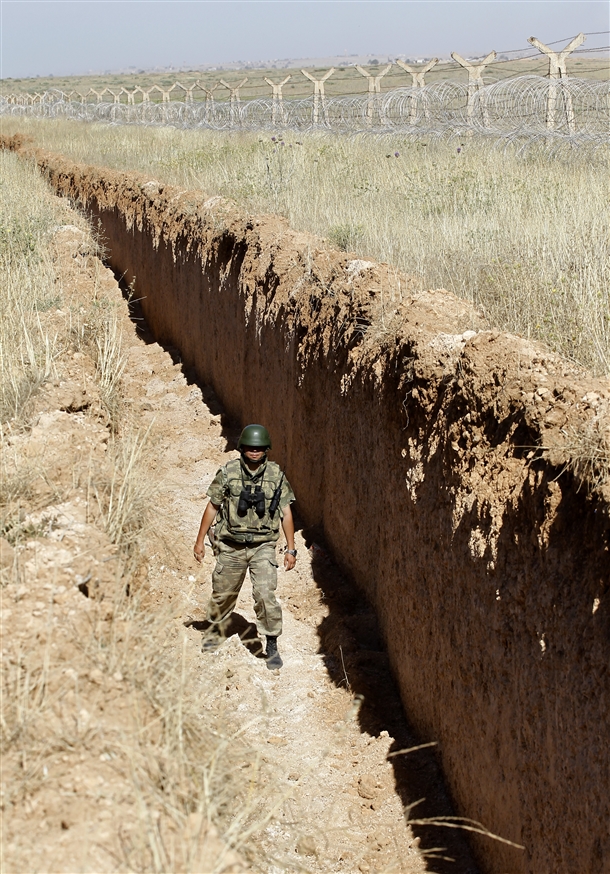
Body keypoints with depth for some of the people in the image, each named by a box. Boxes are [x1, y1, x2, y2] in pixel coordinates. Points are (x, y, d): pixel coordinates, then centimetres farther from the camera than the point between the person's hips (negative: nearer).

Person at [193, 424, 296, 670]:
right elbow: (212, 506, 3)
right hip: (231, 547, 1)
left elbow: (286, 513, 2)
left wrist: (291, 548, 0)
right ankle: (216, 630, 43)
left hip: (262, 547, -1)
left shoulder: (276, 475, -4)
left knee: (265, 595, -14)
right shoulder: (228, 472, -6)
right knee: (223, 593, 15)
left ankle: (272, 647, -1)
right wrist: (200, 540, 5)